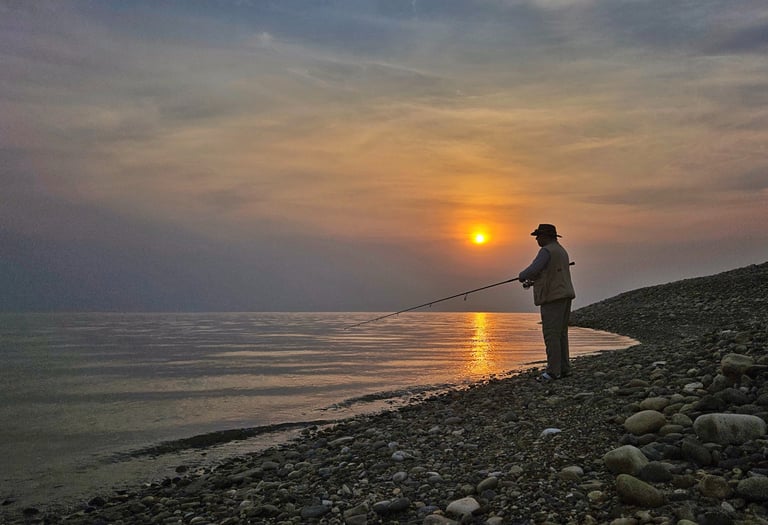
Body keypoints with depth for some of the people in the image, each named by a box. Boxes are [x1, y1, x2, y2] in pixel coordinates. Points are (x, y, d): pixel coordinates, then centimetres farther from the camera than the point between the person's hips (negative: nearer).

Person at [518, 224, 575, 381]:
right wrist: (532, 282, 25)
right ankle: (564, 368, 13)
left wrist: (522, 277, 0)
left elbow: (533, 270, -20)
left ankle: (553, 371, -9)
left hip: (553, 297, -10)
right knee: (561, 334, 11)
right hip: (564, 296, 10)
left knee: (551, 334, -9)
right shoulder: (561, 250, 20)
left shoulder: (546, 251, -12)